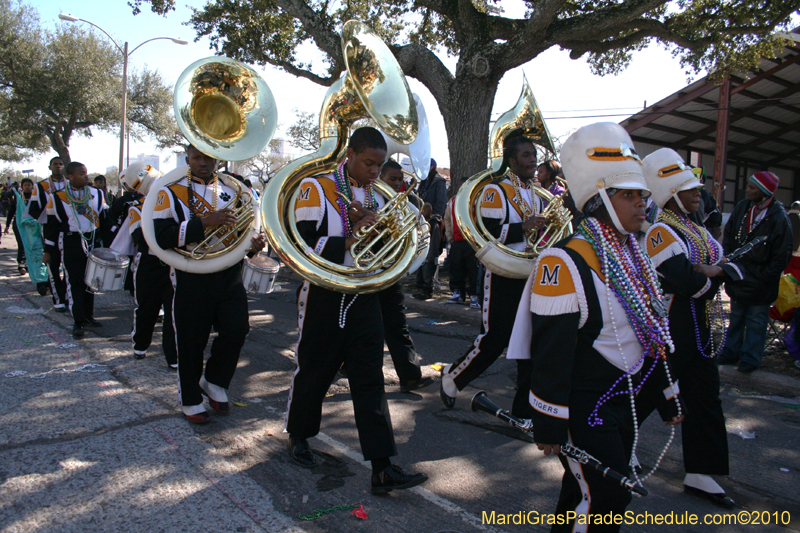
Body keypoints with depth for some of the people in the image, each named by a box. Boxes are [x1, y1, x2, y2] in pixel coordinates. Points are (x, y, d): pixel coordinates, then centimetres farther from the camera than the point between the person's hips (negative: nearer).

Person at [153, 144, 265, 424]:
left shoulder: (231, 190, 13)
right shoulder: (171, 192, -2)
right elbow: (161, 236, -15)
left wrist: (252, 243, 0)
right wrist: (204, 222, -24)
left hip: (229, 275, 4)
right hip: (192, 278, -4)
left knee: (237, 330, -5)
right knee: (191, 341, 5)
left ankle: (214, 383, 21)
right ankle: (190, 400, 25)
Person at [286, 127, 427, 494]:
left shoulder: (376, 198, 10)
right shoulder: (317, 188, -7)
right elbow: (304, 247, -16)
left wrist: (372, 225, -8)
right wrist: (349, 240, -25)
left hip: (363, 299, 4)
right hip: (324, 297, -4)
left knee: (370, 380, 0)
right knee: (314, 371, 12)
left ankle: (382, 469, 2)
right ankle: (298, 435, 39)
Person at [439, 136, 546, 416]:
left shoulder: (537, 195, 15)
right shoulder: (496, 190, -9)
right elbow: (486, 234, -18)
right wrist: (523, 227, -25)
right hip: (504, 279, -7)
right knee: (494, 339, -4)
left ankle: (525, 408, 17)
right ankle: (452, 377, 21)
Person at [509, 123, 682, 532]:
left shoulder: (634, 258, 7)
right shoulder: (565, 264, -21)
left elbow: (650, 333, 15)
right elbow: (551, 353, -21)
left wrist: (667, 398, 18)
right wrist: (549, 425, -18)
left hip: (623, 404, 8)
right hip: (582, 409, -8)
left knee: (585, 495, 19)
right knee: (604, 500, -1)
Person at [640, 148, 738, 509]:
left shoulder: (696, 229, 12)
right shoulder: (662, 232, -17)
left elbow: (734, 269, 8)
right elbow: (690, 284, -28)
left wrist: (716, 270, -14)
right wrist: (712, 278, -7)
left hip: (698, 331, 9)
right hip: (668, 331, -9)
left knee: (704, 398, 12)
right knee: (646, 394, 3)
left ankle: (700, 474, 24)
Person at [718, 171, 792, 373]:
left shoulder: (779, 218, -18)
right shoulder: (742, 207, -4)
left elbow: (782, 256, -14)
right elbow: (728, 234, 6)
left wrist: (763, 278, -15)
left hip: (760, 283, -5)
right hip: (737, 277, 5)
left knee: (756, 322, 10)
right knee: (736, 318, 18)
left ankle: (750, 358, 22)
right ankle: (732, 352, 32)